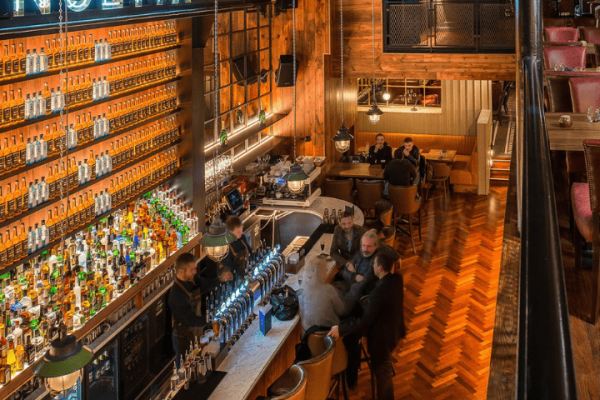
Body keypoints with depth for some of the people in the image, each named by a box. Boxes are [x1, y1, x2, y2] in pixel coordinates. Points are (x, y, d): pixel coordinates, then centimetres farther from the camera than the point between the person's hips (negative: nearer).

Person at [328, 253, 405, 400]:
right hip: (393, 330, 9)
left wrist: (341, 329, -23)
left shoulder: (380, 291, -37)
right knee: (384, 368, 34)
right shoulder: (397, 279, -12)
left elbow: (365, 322, -31)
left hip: (382, 337, -9)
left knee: (381, 372, 16)